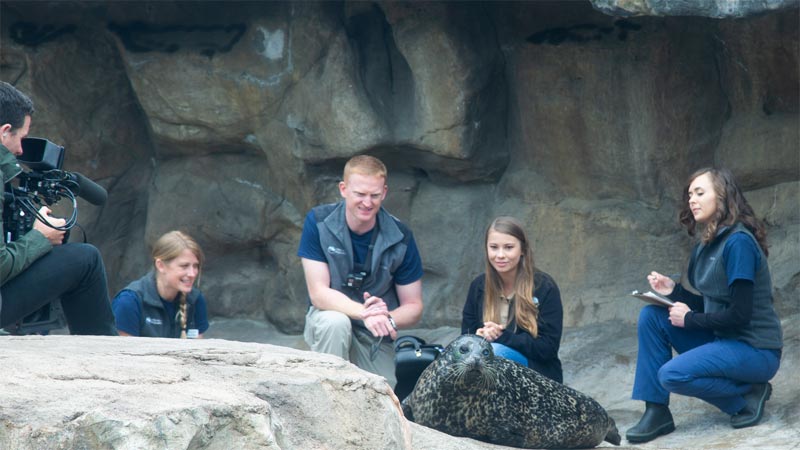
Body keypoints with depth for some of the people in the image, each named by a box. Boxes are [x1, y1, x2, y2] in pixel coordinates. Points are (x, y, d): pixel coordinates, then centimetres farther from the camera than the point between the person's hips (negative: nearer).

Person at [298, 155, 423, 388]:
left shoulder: (400, 237, -8)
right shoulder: (318, 222, -12)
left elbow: (413, 307, -3)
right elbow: (319, 293, -17)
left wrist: (387, 319, -26)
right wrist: (364, 313, -34)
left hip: (376, 340, 2)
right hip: (327, 318, -2)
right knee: (335, 322, -36)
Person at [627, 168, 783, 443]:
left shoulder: (738, 243, -20)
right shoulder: (706, 245, 8)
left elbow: (739, 314, -23)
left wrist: (689, 319, -12)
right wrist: (673, 291, -2)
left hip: (755, 350, -9)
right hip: (722, 338, 9)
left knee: (672, 374, -25)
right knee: (651, 316, -3)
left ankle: (748, 396, -3)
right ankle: (657, 411, -4)